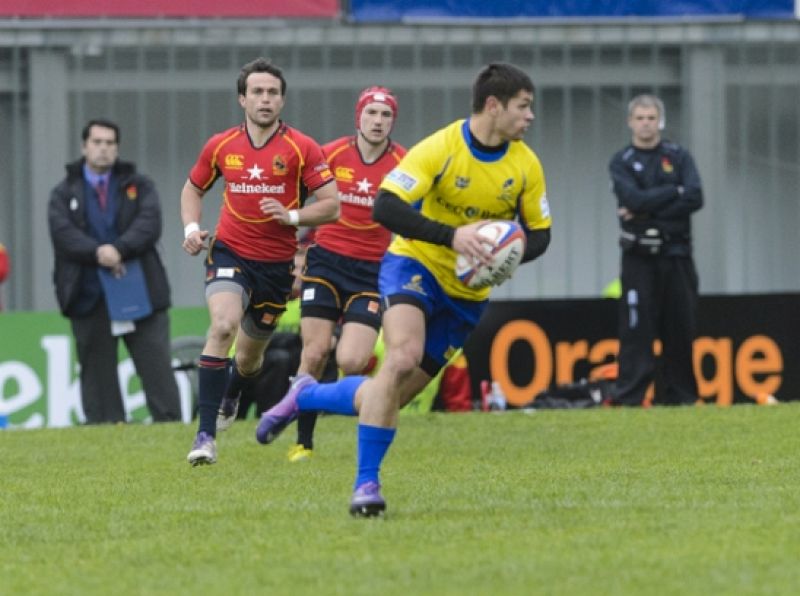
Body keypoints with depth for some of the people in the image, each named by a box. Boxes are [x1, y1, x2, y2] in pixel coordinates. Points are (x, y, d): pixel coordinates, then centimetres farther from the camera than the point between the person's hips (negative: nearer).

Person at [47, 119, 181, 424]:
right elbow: (62, 233, -6)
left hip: (140, 292, 0)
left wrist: (119, 249, -22)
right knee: (98, 373, 2)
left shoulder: (139, 186, 11)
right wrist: (97, 253, -23)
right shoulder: (65, 193, 11)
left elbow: (150, 224, -6)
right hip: (89, 296, 0)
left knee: (156, 367, -5)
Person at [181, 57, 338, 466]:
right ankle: (205, 435, -27)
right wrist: (192, 228, -1)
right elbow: (193, 189, 17)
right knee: (223, 325, -28)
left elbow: (331, 205, -7)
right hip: (229, 252, -1)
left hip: (276, 263, 1)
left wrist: (291, 216, -23)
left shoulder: (302, 148, -7)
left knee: (250, 353, 14)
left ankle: (229, 398, 54)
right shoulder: (220, 146, 0)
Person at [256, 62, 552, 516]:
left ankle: (306, 397, 30)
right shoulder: (440, 148, -19)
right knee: (403, 356, -31)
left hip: (467, 293, 5)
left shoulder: (526, 165, -4)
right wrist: (451, 236, -35)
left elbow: (539, 235, 6)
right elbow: (385, 208, -25)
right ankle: (367, 482, -25)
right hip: (415, 265, -5)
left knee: (390, 398, 2)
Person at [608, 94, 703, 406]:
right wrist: (674, 192, -6)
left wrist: (646, 211, -11)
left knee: (681, 330, 2)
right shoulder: (621, 162, 6)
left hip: (677, 255, 2)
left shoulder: (678, 157, 9)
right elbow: (633, 199, -13)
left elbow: (694, 199, -6)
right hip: (639, 256, -2)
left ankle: (679, 394, 8)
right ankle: (628, 398, -9)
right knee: (637, 330, -8)